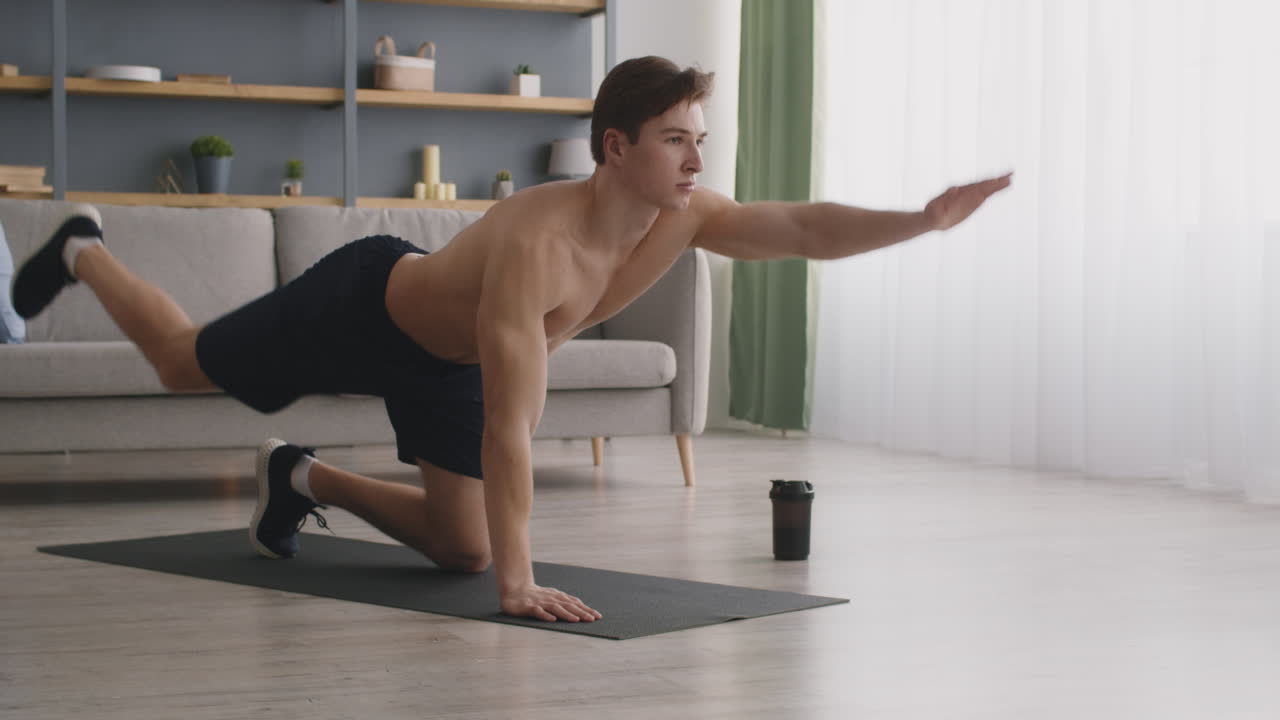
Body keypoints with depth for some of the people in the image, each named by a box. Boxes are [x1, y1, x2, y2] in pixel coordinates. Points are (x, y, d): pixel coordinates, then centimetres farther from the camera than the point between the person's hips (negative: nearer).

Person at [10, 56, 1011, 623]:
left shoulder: (684, 219, -25)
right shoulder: (536, 240, -46)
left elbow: (803, 227, -32)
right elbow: (510, 423, -49)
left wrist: (922, 220, -49)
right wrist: (518, 584, -51)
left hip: (445, 354, 6)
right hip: (362, 304, -6)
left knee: (459, 546, 6)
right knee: (182, 364, 17)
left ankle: (306, 478, 29)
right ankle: (85, 251, 44)